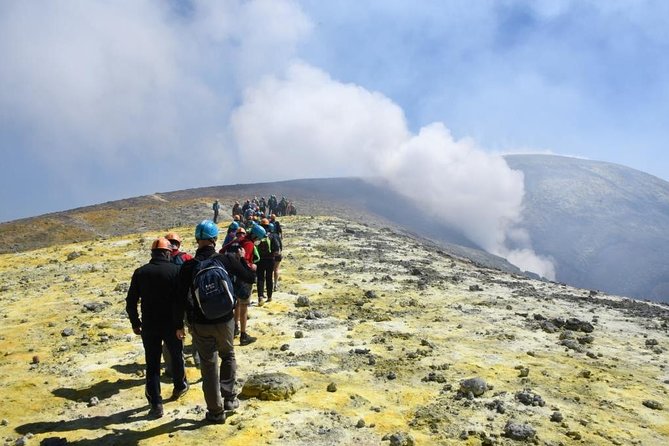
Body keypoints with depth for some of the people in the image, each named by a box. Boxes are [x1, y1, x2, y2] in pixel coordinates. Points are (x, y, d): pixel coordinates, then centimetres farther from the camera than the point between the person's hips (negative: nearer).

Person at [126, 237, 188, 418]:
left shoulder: (140, 272, -1)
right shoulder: (175, 270, -9)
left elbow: (131, 302, 0)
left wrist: (135, 323, 12)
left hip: (149, 325, 1)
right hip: (172, 323, -1)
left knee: (152, 363, 8)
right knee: (176, 355, 21)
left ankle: (155, 404, 5)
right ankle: (179, 386, 40)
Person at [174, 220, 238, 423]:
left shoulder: (189, 266, -10)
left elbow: (181, 299, -7)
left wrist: (179, 324, 3)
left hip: (201, 324, -1)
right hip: (225, 321, 1)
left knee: (209, 365, 9)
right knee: (228, 356, 25)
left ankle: (216, 411, 16)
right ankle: (229, 397, 19)